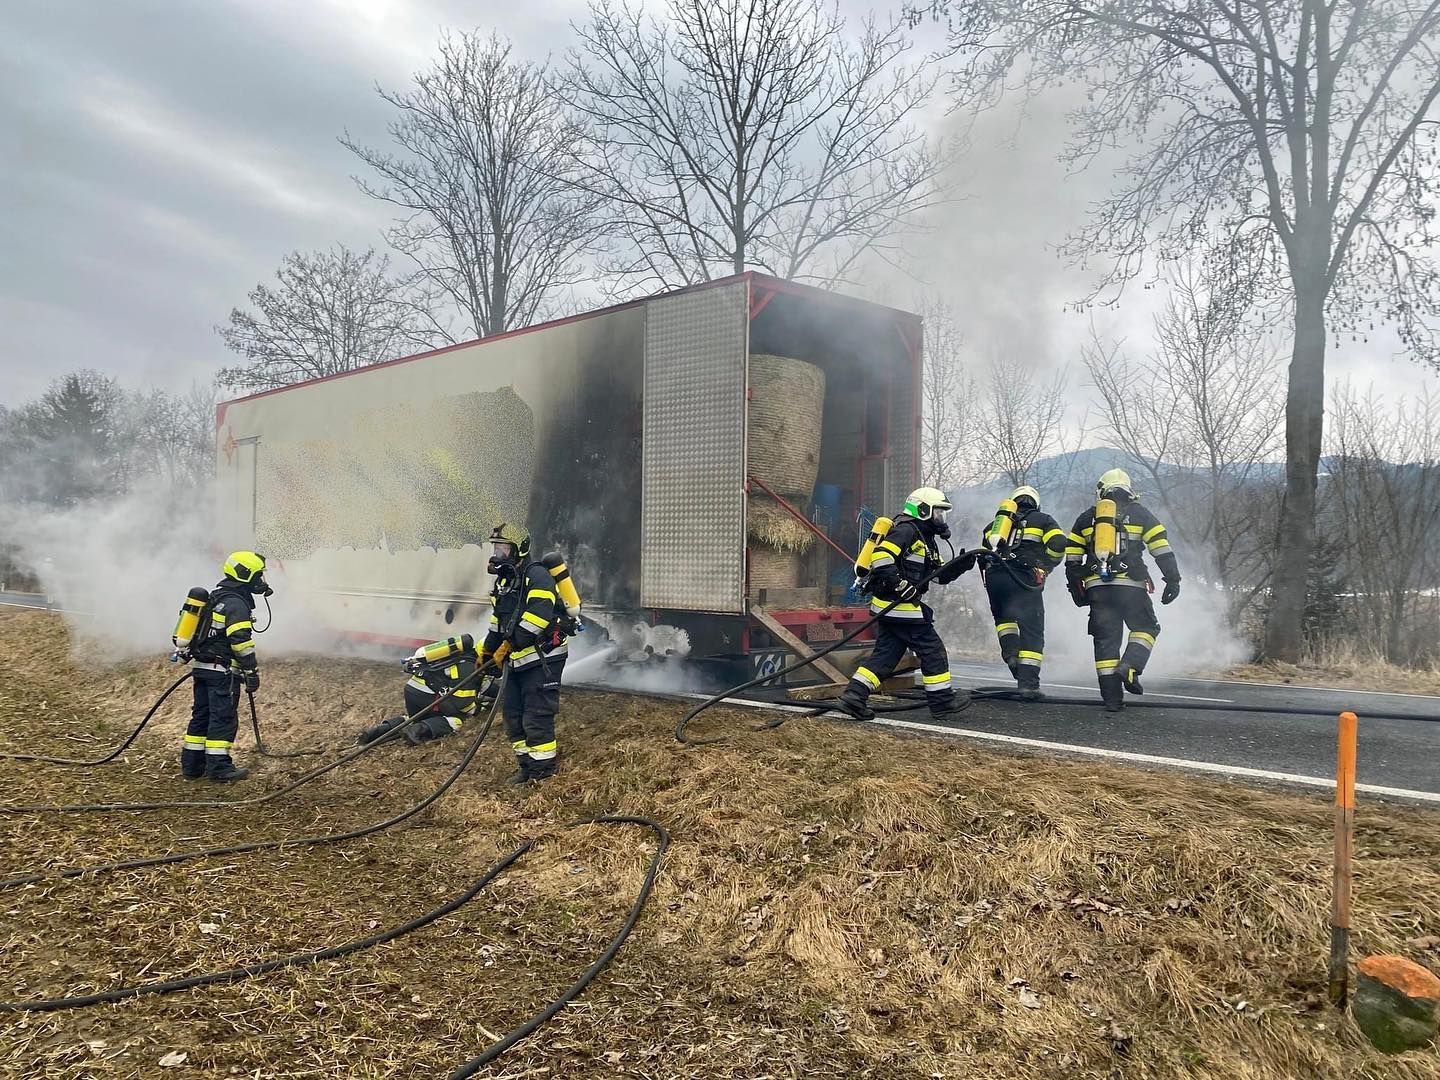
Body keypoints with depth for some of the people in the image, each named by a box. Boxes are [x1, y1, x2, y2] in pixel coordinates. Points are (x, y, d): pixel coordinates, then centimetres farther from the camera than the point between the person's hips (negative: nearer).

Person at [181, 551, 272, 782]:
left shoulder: (216, 597, 17)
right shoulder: (237, 603, -15)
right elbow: (241, 641, -21)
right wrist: (252, 672, -18)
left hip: (201, 666, 10)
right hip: (222, 670, -10)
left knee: (202, 714, 13)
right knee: (224, 717, -4)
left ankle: (192, 764, 18)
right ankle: (219, 767, -2)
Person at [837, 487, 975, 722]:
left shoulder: (925, 538, 22)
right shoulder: (906, 530, -11)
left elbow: (940, 575, 22)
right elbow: (881, 555, -23)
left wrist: (960, 565, 4)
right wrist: (900, 585, -26)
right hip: (899, 605, -10)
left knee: (885, 653, 7)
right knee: (932, 650, 0)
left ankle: (854, 695, 2)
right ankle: (943, 702, 11)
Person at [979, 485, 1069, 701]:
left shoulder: (998, 520, 28)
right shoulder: (1043, 519, 17)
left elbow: (985, 544, 18)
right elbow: (1057, 544, -1)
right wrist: (1046, 566, 14)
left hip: (993, 575, 3)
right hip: (1023, 577, -3)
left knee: (1003, 615, 28)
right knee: (1032, 631, 3)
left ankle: (1010, 649, 1)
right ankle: (1028, 683, -2)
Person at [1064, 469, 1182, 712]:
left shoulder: (1086, 518, 16)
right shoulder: (1140, 514, 9)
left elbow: (1072, 559, 15)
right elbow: (1163, 551, 3)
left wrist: (1075, 588, 20)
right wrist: (1173, 580, 6)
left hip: (1097, 587, 2)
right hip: (1131, 584, -2)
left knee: (1105, 638, 5)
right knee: (1146, 628, 15)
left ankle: (1111, 697, 3)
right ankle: (1129, 667, -10)